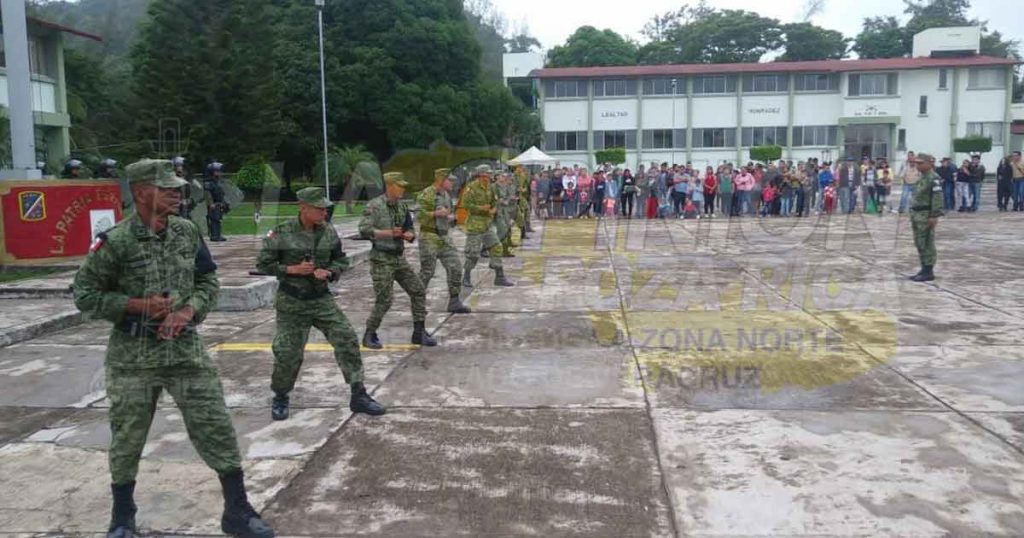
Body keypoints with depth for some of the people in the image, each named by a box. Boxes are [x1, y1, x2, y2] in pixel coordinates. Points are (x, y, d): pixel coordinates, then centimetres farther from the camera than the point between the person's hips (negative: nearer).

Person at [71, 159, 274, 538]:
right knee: (127, 438, 11)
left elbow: (208, 281, 9)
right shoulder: (114, 242, -11)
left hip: (186, 349, 3)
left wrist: (188, 311, -9)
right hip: (133, 356, -3)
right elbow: (84, 295, -5)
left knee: (216, 427, 1)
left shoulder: (187, 232, 2)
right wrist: (137, 305, -16)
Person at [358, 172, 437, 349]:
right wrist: (388, 233, -30)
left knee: (418, 291, 3)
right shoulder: (374, 206, -11)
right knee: (384, 299, -8)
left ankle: (419, 332, 13)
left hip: (399, 258, 7)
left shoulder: (402, 206, 9)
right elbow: (364, 230, -20)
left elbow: (410, 229, 17)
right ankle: (370, 335, 11)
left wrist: (409, 234, -7)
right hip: (382, 259, -7)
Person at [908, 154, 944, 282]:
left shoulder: (934, 178, -13)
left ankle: (929, 272, 0)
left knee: (927, 244, -5)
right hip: (917, 214, 10)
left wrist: (934, 215, -23)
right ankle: (924, 269, 21)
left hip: (926, 215, -10)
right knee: (919, 244, 13)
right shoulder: (921, 177, 17)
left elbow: (937, 198, -19)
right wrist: (913, 214, 22)